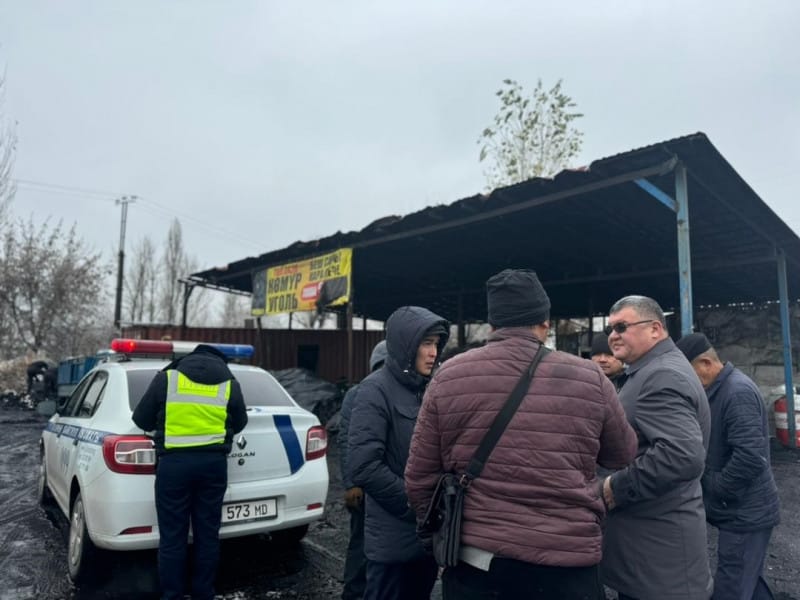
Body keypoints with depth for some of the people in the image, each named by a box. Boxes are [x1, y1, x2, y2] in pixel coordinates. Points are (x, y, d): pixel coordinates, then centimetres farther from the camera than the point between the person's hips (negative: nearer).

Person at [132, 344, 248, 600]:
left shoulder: (166, 378, 2)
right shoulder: (230, 384, 5)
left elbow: (141, 419, 9)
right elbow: (239, 423, 16)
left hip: (174, 463, -2)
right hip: (213, 463, 2)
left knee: (172, 537, 8)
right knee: (207, 534, 13)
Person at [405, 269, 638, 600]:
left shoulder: (448, 377, -6)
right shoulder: (589, 378, -6)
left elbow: (419, 478, -1)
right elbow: (624, 455, 11)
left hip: (475, 559, 1)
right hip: (566, 562, 0)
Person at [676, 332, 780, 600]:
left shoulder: (738, 392, -22)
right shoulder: (718, 389, 9)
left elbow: (750, 457, -29)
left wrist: (711, 490, -17)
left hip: (745, 514, -9)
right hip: (742, 511, 9)